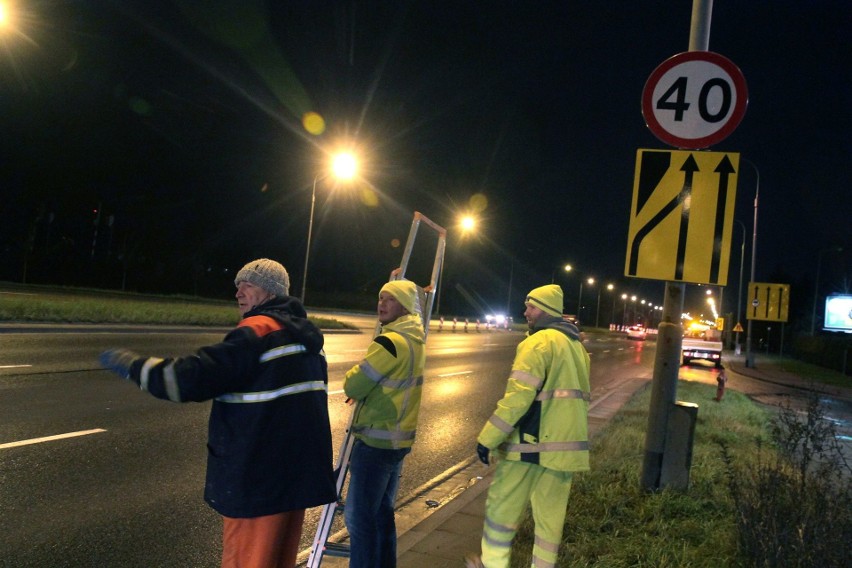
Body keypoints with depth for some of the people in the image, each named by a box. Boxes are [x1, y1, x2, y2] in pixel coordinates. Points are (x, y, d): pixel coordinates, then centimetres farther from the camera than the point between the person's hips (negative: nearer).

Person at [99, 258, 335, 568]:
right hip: (296, 473, 9)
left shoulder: (258, 332, -17)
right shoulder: (304, 335, 12)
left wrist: (131, 364, -8)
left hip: (259, 478, -9)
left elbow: (191, 378, -21)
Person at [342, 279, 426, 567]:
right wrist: (365, 386, 10)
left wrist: (353, 376, 5)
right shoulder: (416, 339, 9)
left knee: (359, 516, -1)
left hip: (376, 441, -9)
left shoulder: (390, 342, -20)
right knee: (381, 512, 19)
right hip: (398, 438, 9)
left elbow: (353, 387, -15)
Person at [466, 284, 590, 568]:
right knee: (550, 514, 13)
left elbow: (518, 396, -22)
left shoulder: (539, 342, -13)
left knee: (502, 505, 7)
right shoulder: (577, 345, 15)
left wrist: (487, 437, -18)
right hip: (567, 444, 8)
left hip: (532, 442, -8)